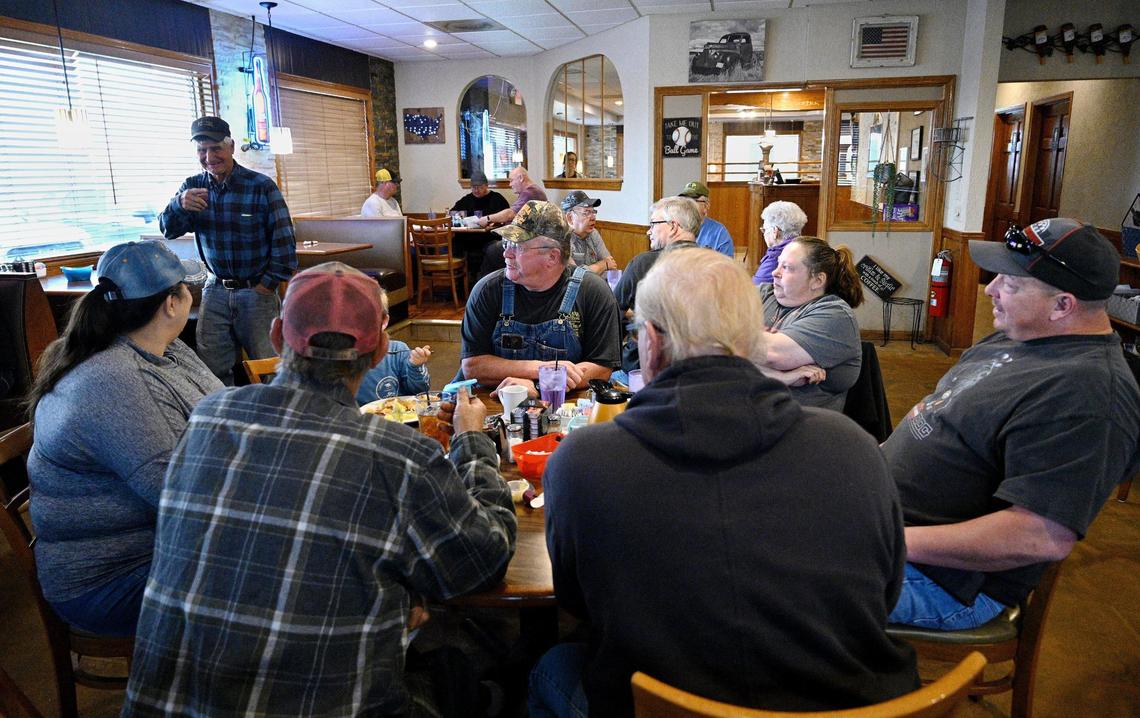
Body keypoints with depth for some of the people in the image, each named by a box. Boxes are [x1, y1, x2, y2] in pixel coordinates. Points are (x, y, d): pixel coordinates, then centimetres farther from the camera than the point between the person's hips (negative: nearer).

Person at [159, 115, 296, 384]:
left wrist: (268, 284, -9)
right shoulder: (192, 187, 6)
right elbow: (168, 230, 0)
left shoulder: (262, 187, -7)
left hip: (257, 291, -3)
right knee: (211, 371, 5)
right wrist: (179, 204, -21)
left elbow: (284, 241, -7)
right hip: (215, 290, 4)